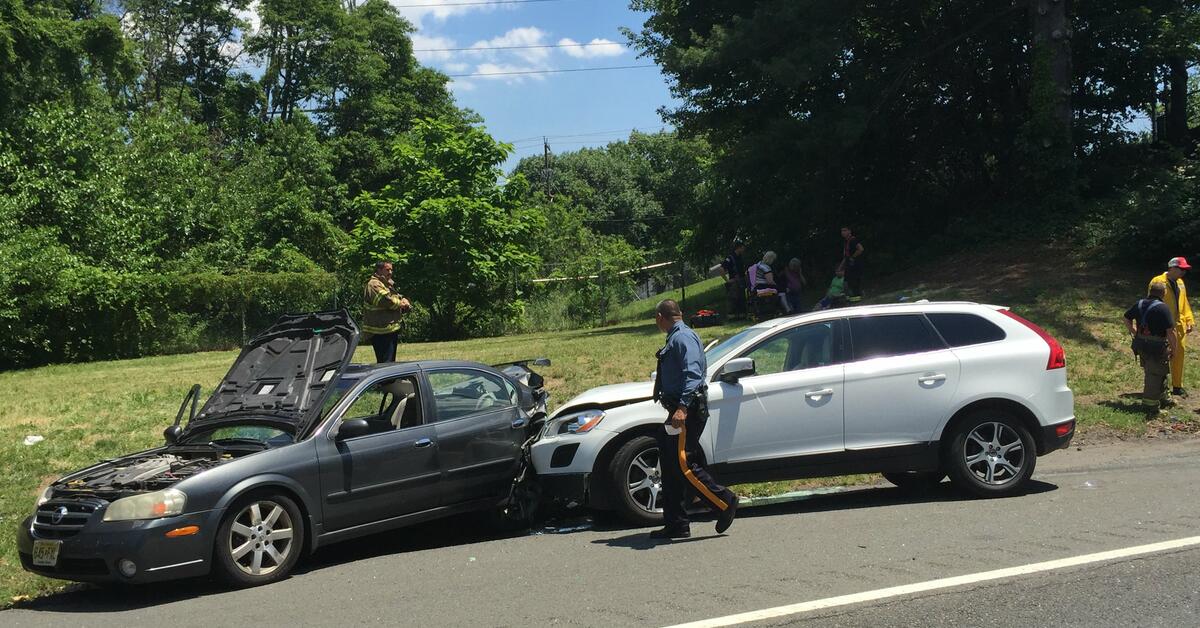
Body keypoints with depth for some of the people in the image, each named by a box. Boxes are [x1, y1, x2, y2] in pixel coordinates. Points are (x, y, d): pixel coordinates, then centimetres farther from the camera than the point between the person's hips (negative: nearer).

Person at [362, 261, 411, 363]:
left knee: (391, 362, 14)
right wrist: (401, 303, -6)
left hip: (391, 330, 10)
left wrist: (404, 302, -2)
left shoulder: (387, 284, 22)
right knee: (385, 363, -13)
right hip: (381, 332, -10)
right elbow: (387, 299, -25)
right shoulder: (374, 285, -11)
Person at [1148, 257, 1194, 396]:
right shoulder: (1158, 282, -11)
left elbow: (1184, 303, 18)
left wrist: (1189, 320, 11)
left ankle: (1177, 386, 21)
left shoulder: (1180, 282, 12)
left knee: (1179, 356, 11)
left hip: (1179, 326, 7)